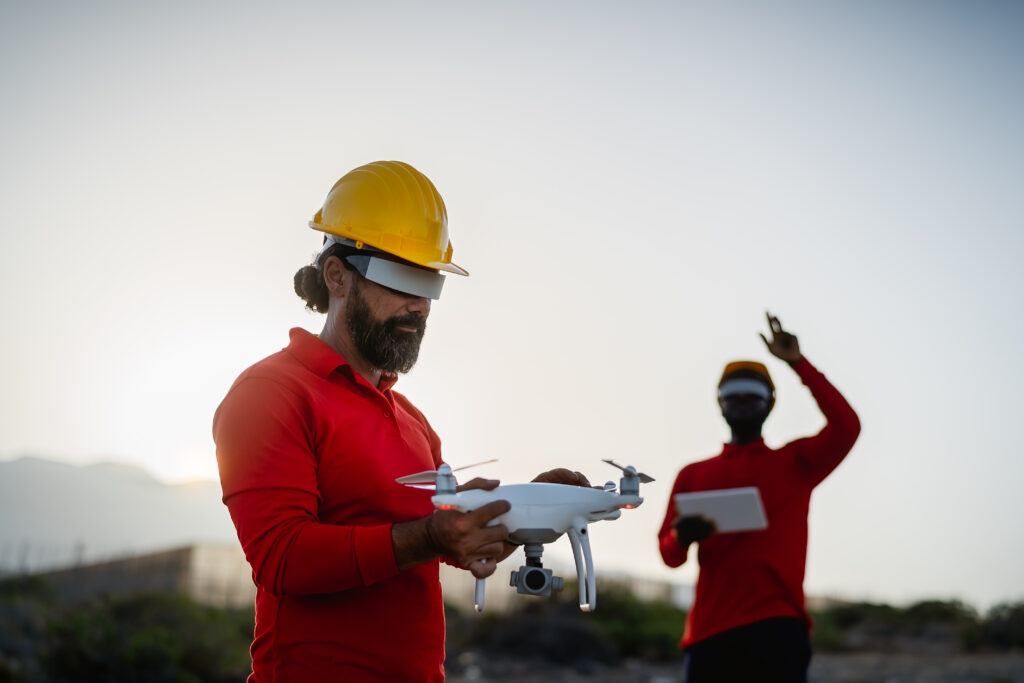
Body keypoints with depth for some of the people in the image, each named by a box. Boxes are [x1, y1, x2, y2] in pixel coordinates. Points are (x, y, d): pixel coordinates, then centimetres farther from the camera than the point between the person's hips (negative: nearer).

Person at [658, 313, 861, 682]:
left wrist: (798, 363, -6)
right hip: (710, 628, 2)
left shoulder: (795, 463, 13)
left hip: (776, 624, -2)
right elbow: (669, 554, 12)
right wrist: (681, 537, -14)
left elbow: (846, 428, -6)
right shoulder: (692, 475, 18)